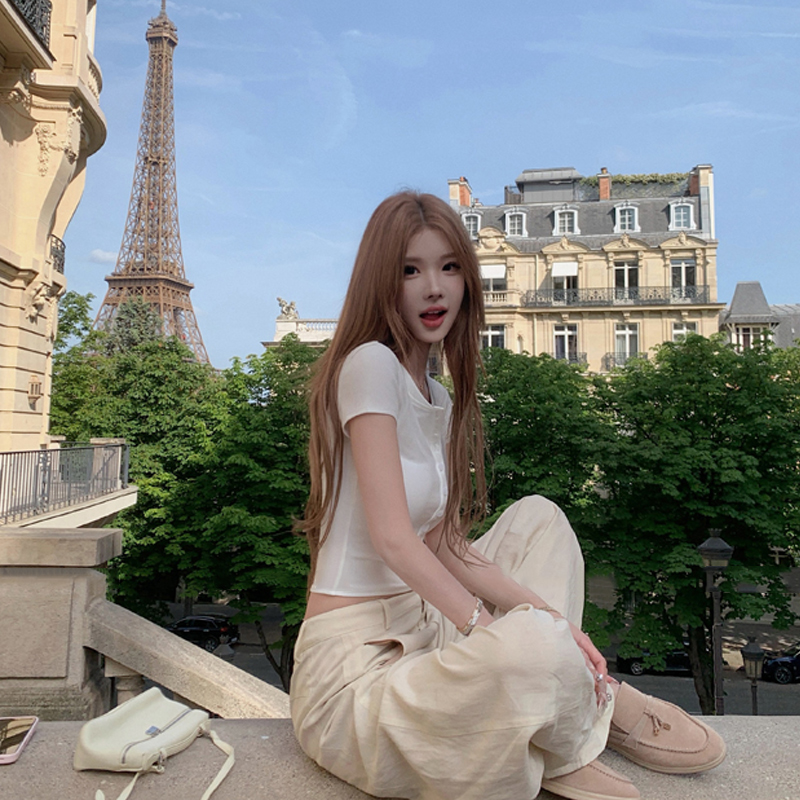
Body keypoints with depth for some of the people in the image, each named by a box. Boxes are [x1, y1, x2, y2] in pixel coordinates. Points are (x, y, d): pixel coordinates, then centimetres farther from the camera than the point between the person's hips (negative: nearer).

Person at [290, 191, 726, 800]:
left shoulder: (438, 398, 11)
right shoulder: (369, 364, -15)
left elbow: (444, 547, 6)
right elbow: (392, 538, -21)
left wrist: (547, 613, -6)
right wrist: (498, 634, -21)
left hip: (421, 629, 9)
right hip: (352, 663, -9)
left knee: (538, 517, 14)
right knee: (535, 645, -33)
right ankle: (586, 720, 3)